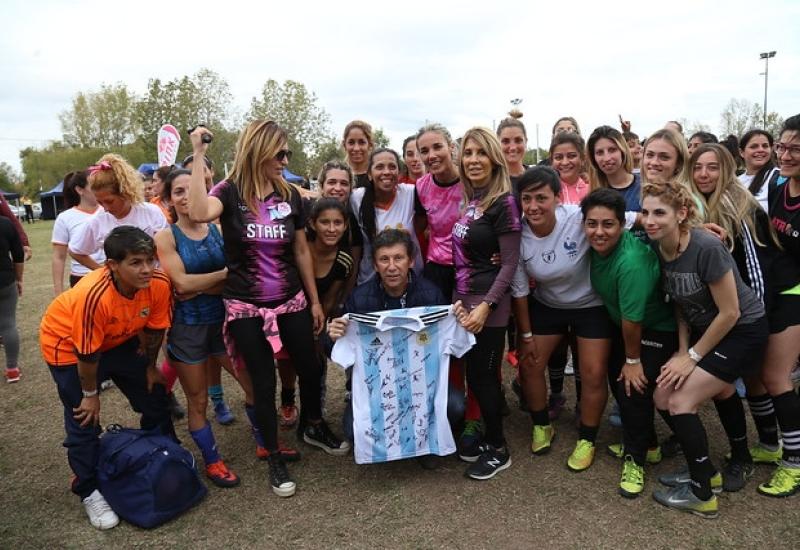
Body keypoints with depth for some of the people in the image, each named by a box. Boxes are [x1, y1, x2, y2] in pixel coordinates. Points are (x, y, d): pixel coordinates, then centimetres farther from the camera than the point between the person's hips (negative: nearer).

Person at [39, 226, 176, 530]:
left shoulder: (159, 283, -27)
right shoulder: (93, 296, -41)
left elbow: (154, 328, -8)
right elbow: (88, 354, -26)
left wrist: (150, 367, 5)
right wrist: (90, 394, -13)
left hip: (119, 339, 5)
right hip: (68, 343, -5)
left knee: (154, 396, 10)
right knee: (84, 419, -2)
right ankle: (89, 491, 19)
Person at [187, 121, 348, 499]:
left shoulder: (290, 195, 1)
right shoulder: (230, 192, -10)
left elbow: (301, 251, 7)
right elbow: (198, 214, -33)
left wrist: (315, 300, 8)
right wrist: (198, 155, -28)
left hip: (292, 302, 4)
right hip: (246, 308, -3)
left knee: (309, 368, 14)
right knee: (264, 383, 6)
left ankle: (312, 427, 43)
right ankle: (274, 458, 26)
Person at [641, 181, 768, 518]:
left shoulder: (706, 248, -30)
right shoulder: (656, 248, -9)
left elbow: (730, 313, -23)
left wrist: (692, 357, -15)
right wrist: (682, 350, -4)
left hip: (743, 330, -8)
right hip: (705, 328, 8)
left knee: (680, 401, -14)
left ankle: (702, 495, 6)